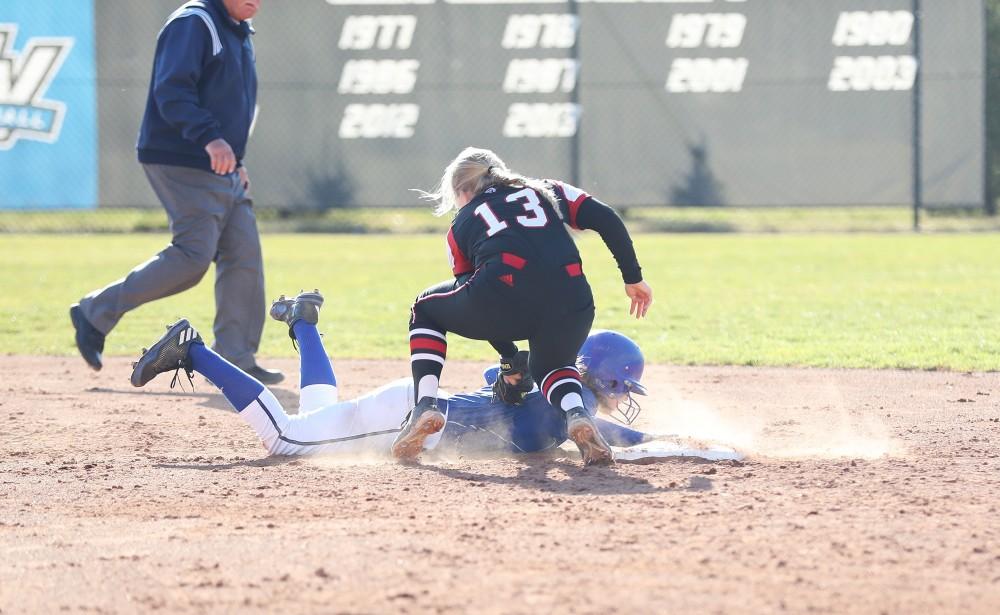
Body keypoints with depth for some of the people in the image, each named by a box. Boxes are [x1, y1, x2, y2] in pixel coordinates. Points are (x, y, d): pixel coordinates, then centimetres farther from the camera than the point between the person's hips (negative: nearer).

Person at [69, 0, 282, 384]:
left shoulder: (239, 34, 18)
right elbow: (171, 90, -24)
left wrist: (235, 162, 18)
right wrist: (209, 137, -36)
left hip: (224, 171, 9)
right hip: (181, 165, -9)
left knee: (245, 256, 3)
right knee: (192, 257, -14)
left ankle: (236, 360, 8)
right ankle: (96, 314, 0)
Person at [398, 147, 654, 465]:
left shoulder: (462, 225, 28)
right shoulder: (547, 191, 31)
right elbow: (606, 220, 16)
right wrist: (633, 278, 19)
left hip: (504, 295, -2)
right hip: (570, 304, 2)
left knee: (426, 310, 29)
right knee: (551, 365, 35)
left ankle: (425, 406, 10)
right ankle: (576, 413, 0)